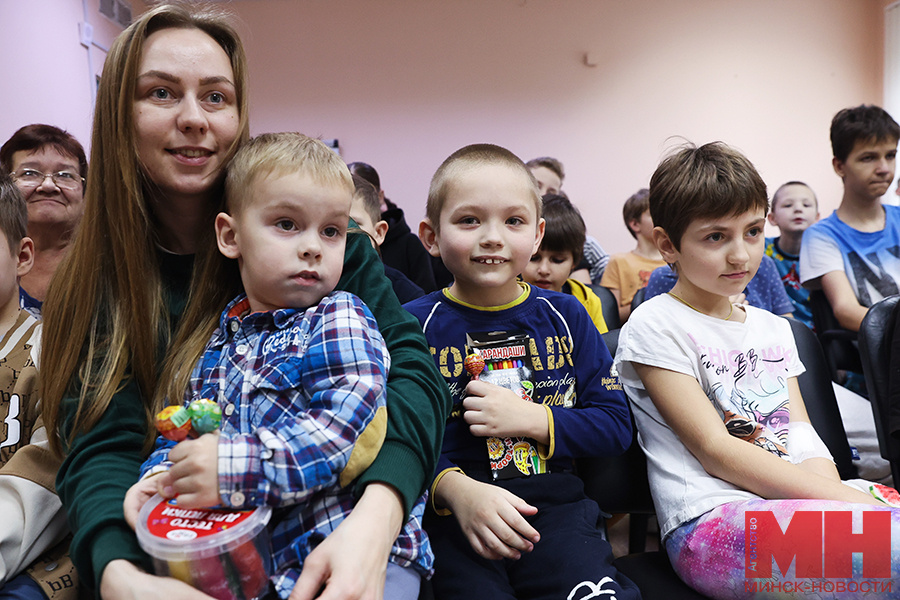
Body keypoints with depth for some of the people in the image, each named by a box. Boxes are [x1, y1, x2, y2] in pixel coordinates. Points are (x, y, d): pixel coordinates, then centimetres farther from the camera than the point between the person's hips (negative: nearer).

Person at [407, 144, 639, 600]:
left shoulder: (565, 316, 9)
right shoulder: (414, 324, 1)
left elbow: (616, 425, 6)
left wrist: (533, 419, -8)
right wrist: (456, 488, -21)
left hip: (555, 507, 2)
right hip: (452, 514, -1)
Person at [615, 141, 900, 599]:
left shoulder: (772, 327, 18)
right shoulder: (654, 325, -5)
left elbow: (804, 437, 12)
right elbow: (716, 451, -11)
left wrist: (835, 492, -11)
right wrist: (851, 503, -15)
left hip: (803, 500, 7)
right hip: (710, 522, -7)